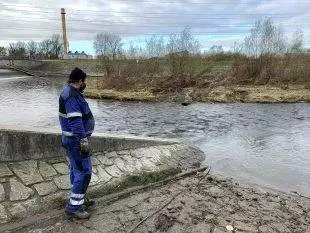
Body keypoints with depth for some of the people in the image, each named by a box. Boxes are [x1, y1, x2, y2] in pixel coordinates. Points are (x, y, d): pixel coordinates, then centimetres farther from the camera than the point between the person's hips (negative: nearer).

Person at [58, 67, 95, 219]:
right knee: (84, 172, -5)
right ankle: (73, 207, 4)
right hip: (76, 140, -11)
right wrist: (83, 140, -29)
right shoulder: (72, 96, -20)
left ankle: (78, 200, 32)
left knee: (76, 170, 18)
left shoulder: (71, 93, 14)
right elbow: (75, 120, -28)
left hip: (73, 140, 11)